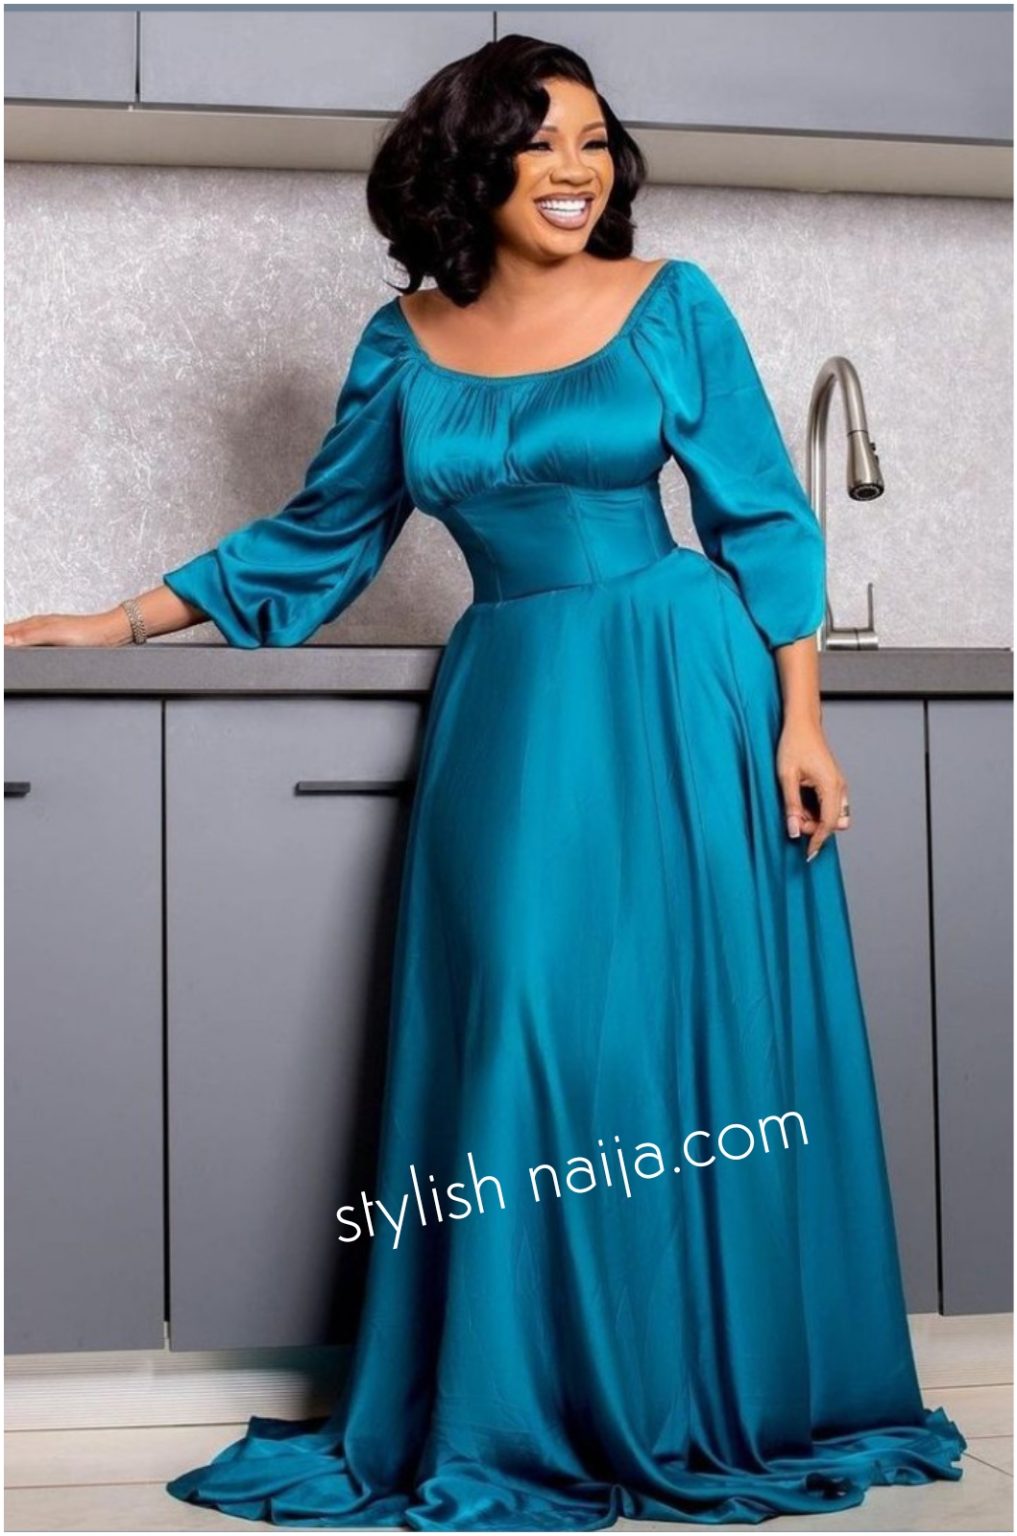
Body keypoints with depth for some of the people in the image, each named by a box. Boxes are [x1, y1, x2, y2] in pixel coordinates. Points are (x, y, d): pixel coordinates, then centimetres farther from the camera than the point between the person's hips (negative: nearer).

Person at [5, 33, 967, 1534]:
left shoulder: (671, 303, 0)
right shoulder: (406, 345, 7)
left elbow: (766, 521, 0)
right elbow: (316, 539, 14)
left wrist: (799, 721, -7)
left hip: (683, 707, -2)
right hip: (510, 718, 2)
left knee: (708, 1051, 2)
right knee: (521, 1050, 0)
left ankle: (732, 1397, 20)